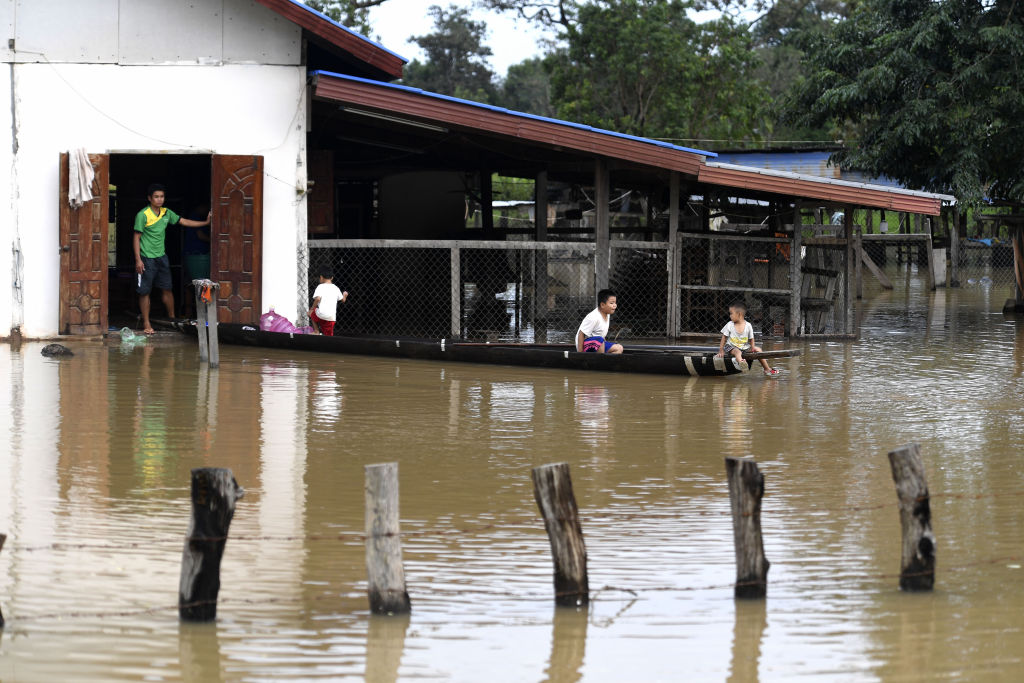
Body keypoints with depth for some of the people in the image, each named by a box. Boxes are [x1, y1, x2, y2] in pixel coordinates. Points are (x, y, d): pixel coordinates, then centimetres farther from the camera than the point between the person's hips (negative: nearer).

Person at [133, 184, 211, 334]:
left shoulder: (167, 213, 6)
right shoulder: (143, 215, -12)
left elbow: (183, 222, 17)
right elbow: (136, 238, -10)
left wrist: (205, 223, 14)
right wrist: (138, 260, -15)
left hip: (161, 257, 5)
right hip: (147, 258, -5)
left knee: (167, 289, 8)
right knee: (144, 291, 0)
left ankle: (172, 318, 22)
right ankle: (146, 324, 7)